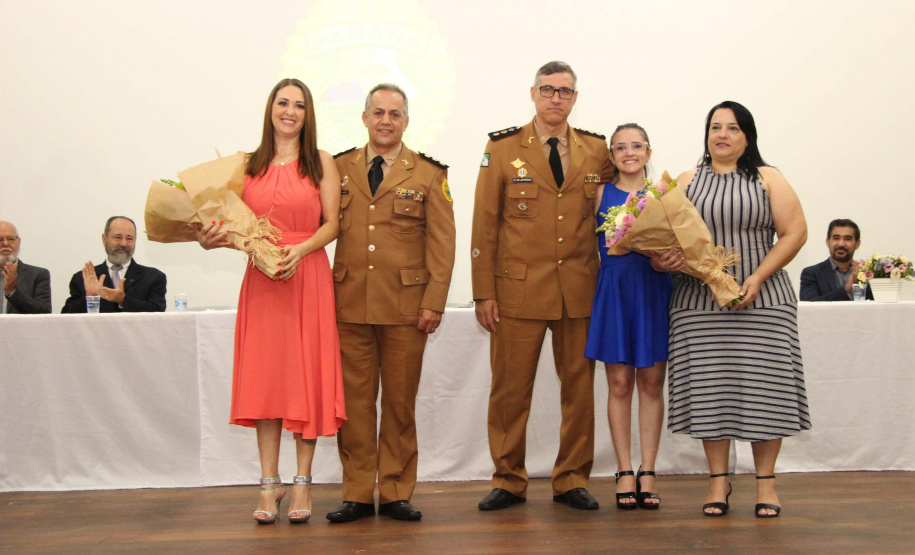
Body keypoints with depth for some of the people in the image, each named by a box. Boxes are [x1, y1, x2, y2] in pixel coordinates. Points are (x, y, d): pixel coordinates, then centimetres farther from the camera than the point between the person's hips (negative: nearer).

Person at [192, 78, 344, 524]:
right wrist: (214, 239, -9)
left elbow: (332, 224, 1)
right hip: (261, 280, 2)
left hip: (308, 276, -2)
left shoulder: (320, 162, 6)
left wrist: (301, 249, -15)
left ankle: (302, 483, 7)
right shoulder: (250, 165, 11)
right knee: (264, 376, 1)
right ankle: (269, 484, 8)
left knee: (306, 377, -1)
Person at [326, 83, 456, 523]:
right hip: (349, 304, 1)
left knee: (400, 401, 5)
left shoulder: (429, 174, 6)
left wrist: (434, 302, -6)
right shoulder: (339, 169, 11)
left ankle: (396, 493, 15)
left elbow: (442, 242, 3)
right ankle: (358, 494, 13)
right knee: (354, 400, 4)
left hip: (405, 305, -1)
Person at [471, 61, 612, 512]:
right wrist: (483, 292, -5)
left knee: (579, 388, 7)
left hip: (581, 290, 2)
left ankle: (572, 480, 20)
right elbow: (484, 224, 0)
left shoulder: (597, 151, 8)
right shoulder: (502, 148, 2)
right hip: (518, 289, -2)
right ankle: (508, 480, 16)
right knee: (510, 390, 2)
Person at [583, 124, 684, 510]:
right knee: (620, 383, 2)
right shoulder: (601, 194, 5)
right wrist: (650, 257, -19)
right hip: (615, 292, -1)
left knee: (652, 382, 3)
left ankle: (647, 472, 9)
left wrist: (667, 260, -18)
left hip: (654, 293, 1)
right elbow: (600, 244, -6)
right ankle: (625, 471, 9)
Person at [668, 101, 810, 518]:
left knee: (763, 387, -3)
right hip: (699, 303, 1)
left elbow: (794, 232, 0)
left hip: (762, 301, -1)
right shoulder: (686, 182, 13)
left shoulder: (767, 180, 8)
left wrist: (758, 278, -11)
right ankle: (718, 480, 11)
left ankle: (765, 481, 9)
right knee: (708, 389, 0)